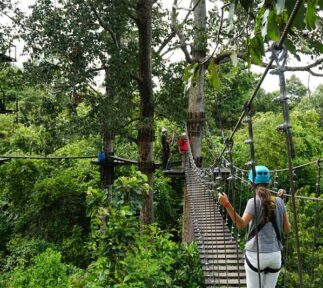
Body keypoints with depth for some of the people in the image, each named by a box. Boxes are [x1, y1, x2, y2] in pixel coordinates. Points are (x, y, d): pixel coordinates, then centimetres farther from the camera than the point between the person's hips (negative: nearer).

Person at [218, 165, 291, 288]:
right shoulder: (279, 201, 3)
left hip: (256, 255, -4)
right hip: (275, 255, 5)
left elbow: (241, 224, -23)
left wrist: (226, 204, -31)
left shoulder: (254, 201, -11)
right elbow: (287, 230, 7)